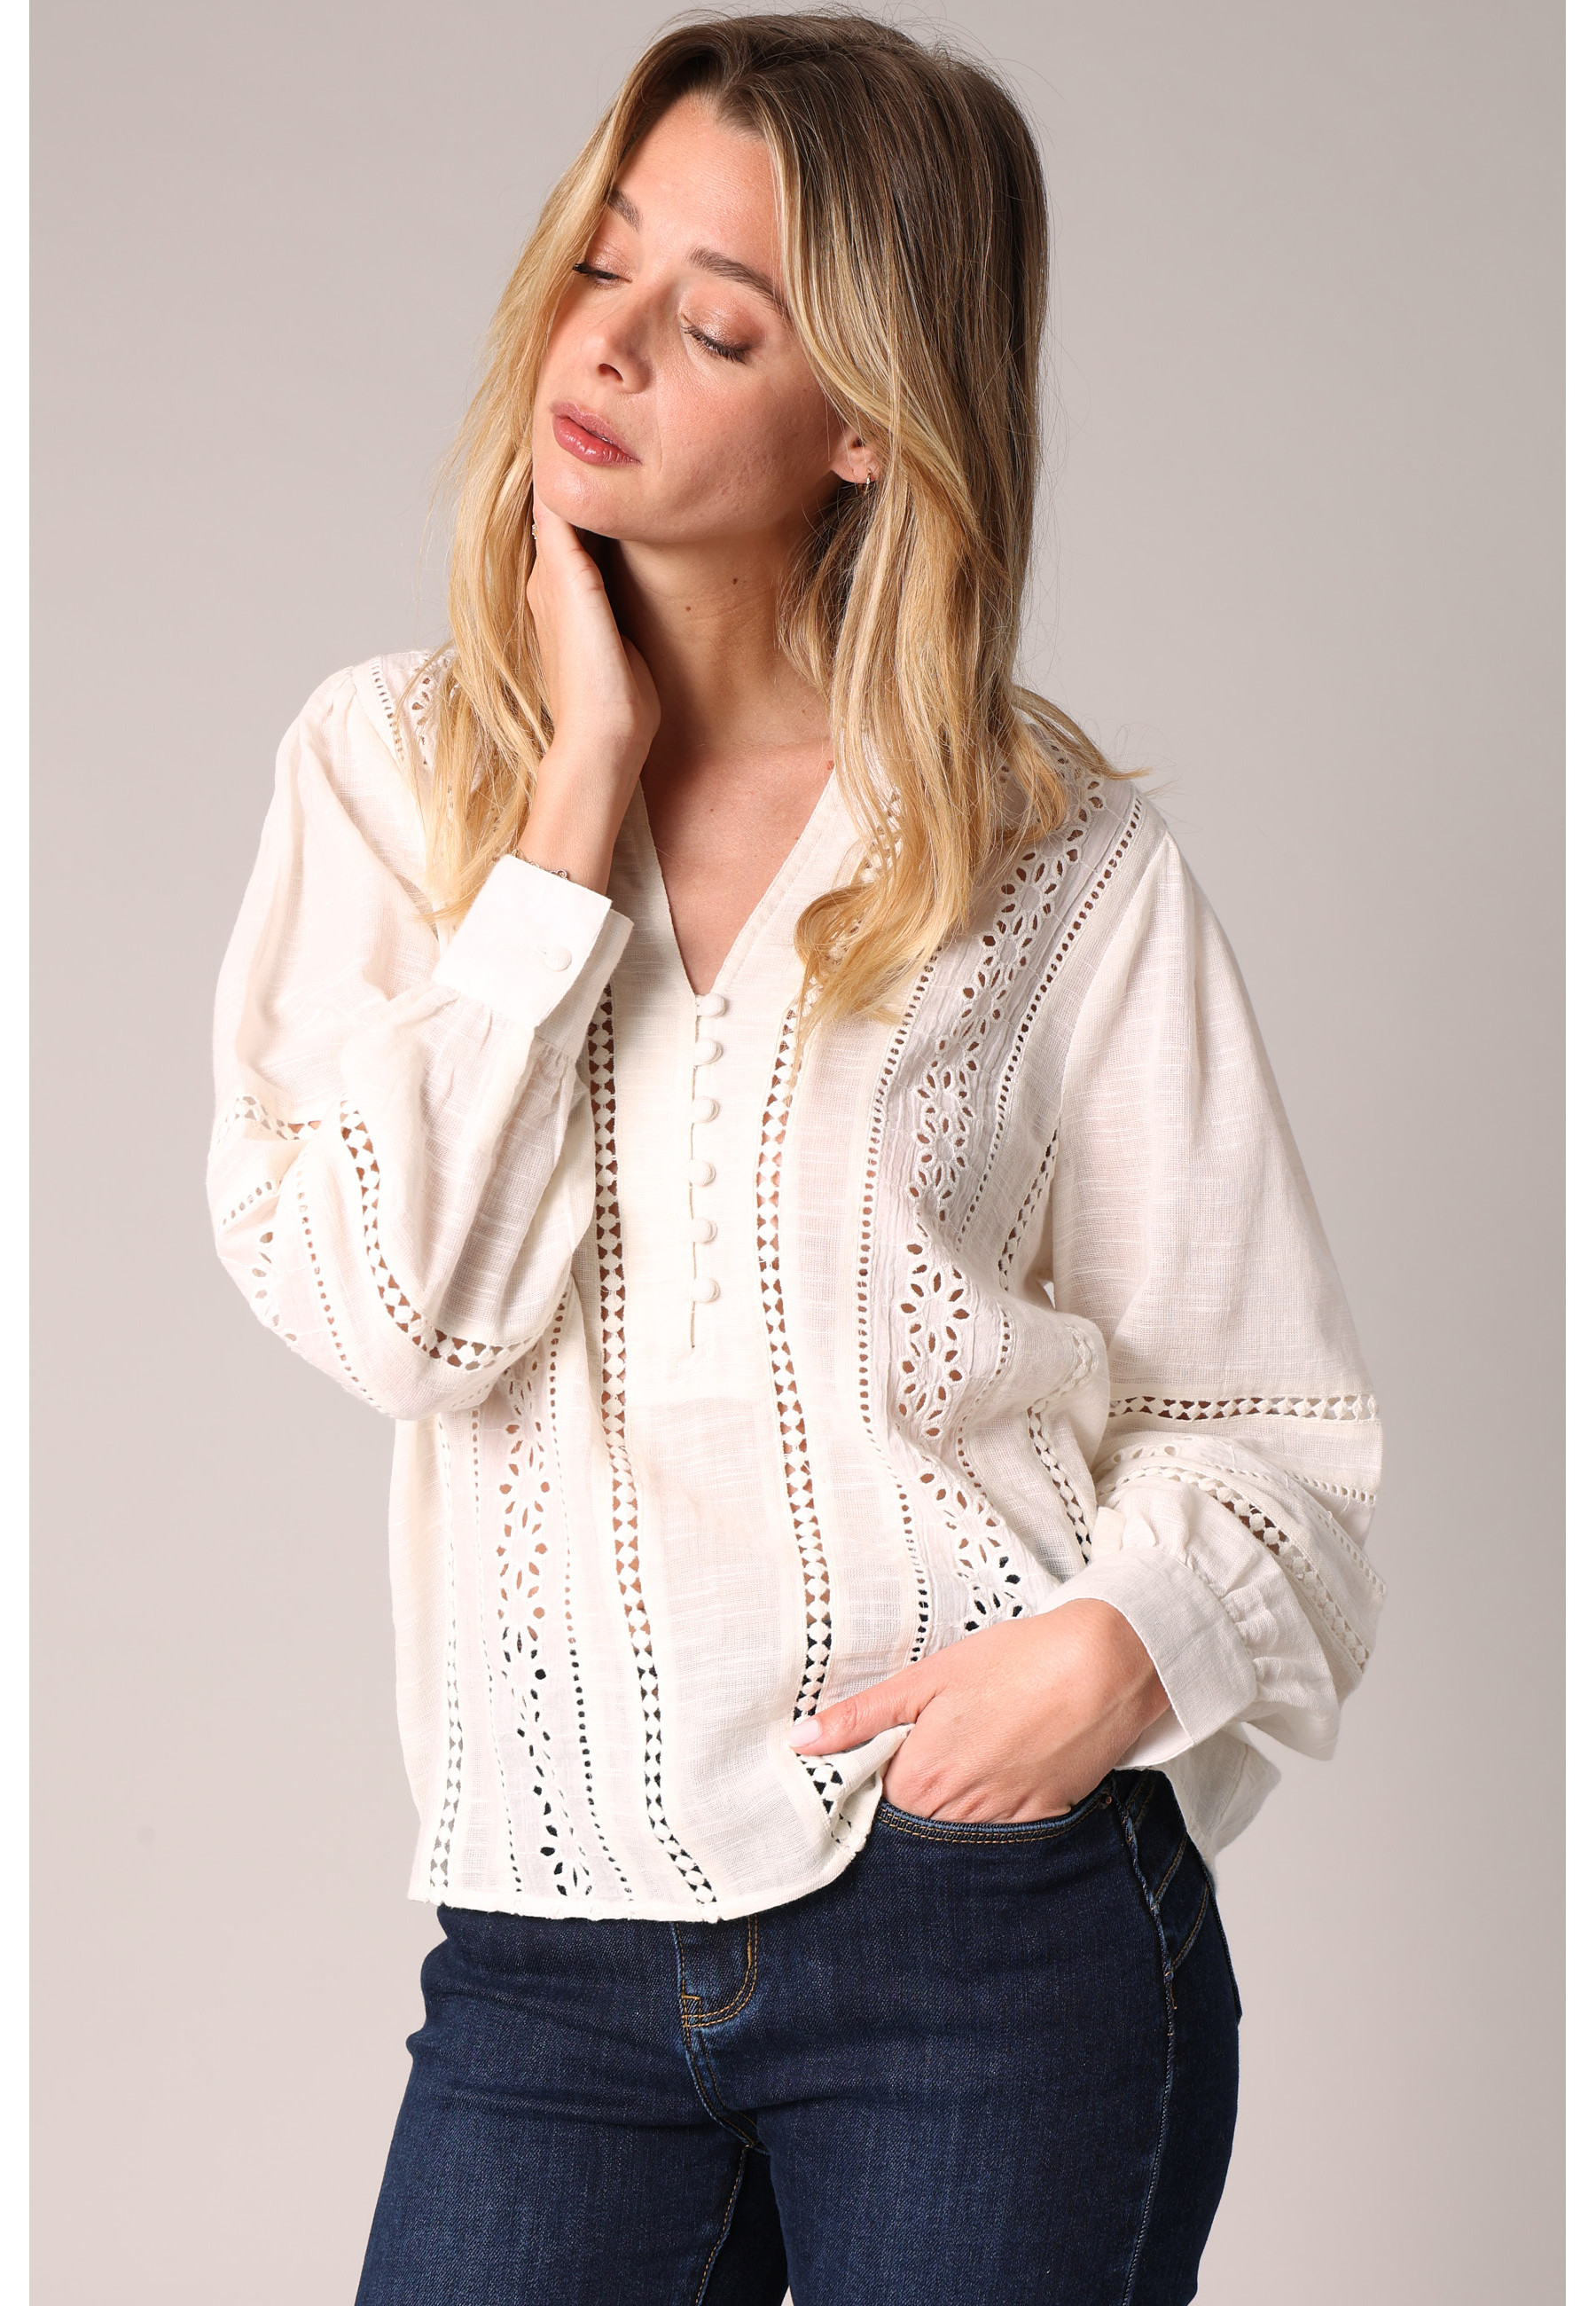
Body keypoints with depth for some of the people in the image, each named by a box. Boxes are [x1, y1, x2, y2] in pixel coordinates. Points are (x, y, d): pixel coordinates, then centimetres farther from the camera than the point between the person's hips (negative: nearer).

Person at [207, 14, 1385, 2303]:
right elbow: (393, 1306, -9)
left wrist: (1125, 1641, -18)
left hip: (992, 1910, -1)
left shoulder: (1061, 862, -1)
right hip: (552, 1938, 2)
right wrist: (583, 794, -9)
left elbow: (1268, 1425, 2)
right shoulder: (388, 766, 4)